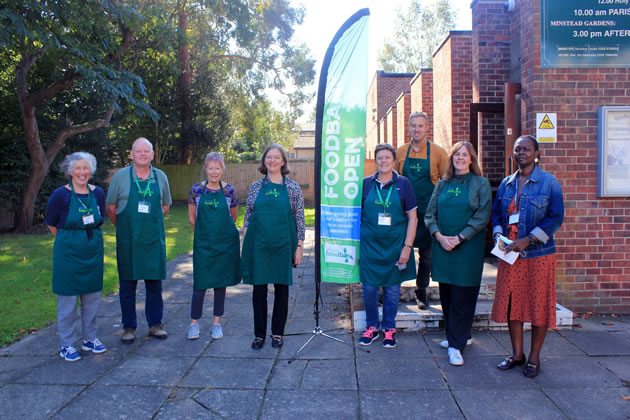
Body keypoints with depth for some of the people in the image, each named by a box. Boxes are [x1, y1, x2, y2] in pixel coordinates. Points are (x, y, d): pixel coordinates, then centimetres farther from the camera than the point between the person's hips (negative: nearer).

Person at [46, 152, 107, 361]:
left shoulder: (97, 193, 3)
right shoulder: (61, 194, -9)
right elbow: (51, 224, 2)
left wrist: (91, 238, 10)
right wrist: (69, 240, 9)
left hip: (93, 250, 4)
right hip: (68, 252, -4)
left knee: (93, 296, 11)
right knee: (68, 298, 2)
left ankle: (90, 338, 25)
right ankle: (67, 345, 15)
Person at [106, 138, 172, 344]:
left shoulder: (161, 177, 6)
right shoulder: (121, 176, -1)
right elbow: (111, 207, 6)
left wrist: (151, 225, 12)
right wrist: (123, 227, 9)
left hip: (154, 239, 2)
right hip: (127, 240, -1)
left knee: (155, 282, 7)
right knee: (127, 283, 6)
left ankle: (155, 324, 21)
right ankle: (129, 327, 19)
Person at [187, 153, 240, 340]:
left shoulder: (229, 190, -1)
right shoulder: (197, 189, -1)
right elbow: (192, 218, 8)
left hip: (226, 243, 1)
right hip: (203, 243, -1)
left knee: (221, 282, 9)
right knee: (200, 283, 0)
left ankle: (217, 323, 21)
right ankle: (194, 323, 15)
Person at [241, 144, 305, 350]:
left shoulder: (292, 187, 1)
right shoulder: (256, 187, 6)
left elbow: (300, 219, 2)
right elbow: (248, 217, 10)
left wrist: (299, 246, -2)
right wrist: (245, 244, 4)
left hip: (283, 246, -1)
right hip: (259, 245, 1)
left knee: (281, 288, 7)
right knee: (259, 288, 6)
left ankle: (277, 333, 22)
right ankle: (259, 334, 19)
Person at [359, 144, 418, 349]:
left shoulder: (403, 184, -1)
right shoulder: (366, 184, 2)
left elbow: (412, 218, 0)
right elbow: (357, 215, 8)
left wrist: (407, 247, -6)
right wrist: (357, 244, 5)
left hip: (395, 245, -1)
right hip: (369, 245, 1)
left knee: (392, 289, 9)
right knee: (369, 288, 6)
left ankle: (389, 328, 26)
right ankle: (372, 327, 25)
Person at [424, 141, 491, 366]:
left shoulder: (480, 184, -1)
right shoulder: (442, 184, 10)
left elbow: (482, 217, -8)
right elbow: (430, 214, 7)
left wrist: (459, 238, -15)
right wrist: (440, 236, -9)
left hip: (468, 248, -4)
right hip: (442, 246, 4)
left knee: (462, 296, -1)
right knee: (446, 294, 11)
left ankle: (456, 344, 6)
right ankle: (461, 335, 29)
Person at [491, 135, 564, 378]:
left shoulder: (549, 183, -4)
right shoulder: (506, 184, 10)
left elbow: (556, 218, -9)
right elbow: (496, 213, 16)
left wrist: (528, 239, -17)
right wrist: (498, 234, -3)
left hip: (539, 254, -4)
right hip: (509, 253, 4)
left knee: (539, 305, 4)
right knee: (511, 303, 8)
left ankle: (534, 358, 20)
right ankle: (517, 354, 24)